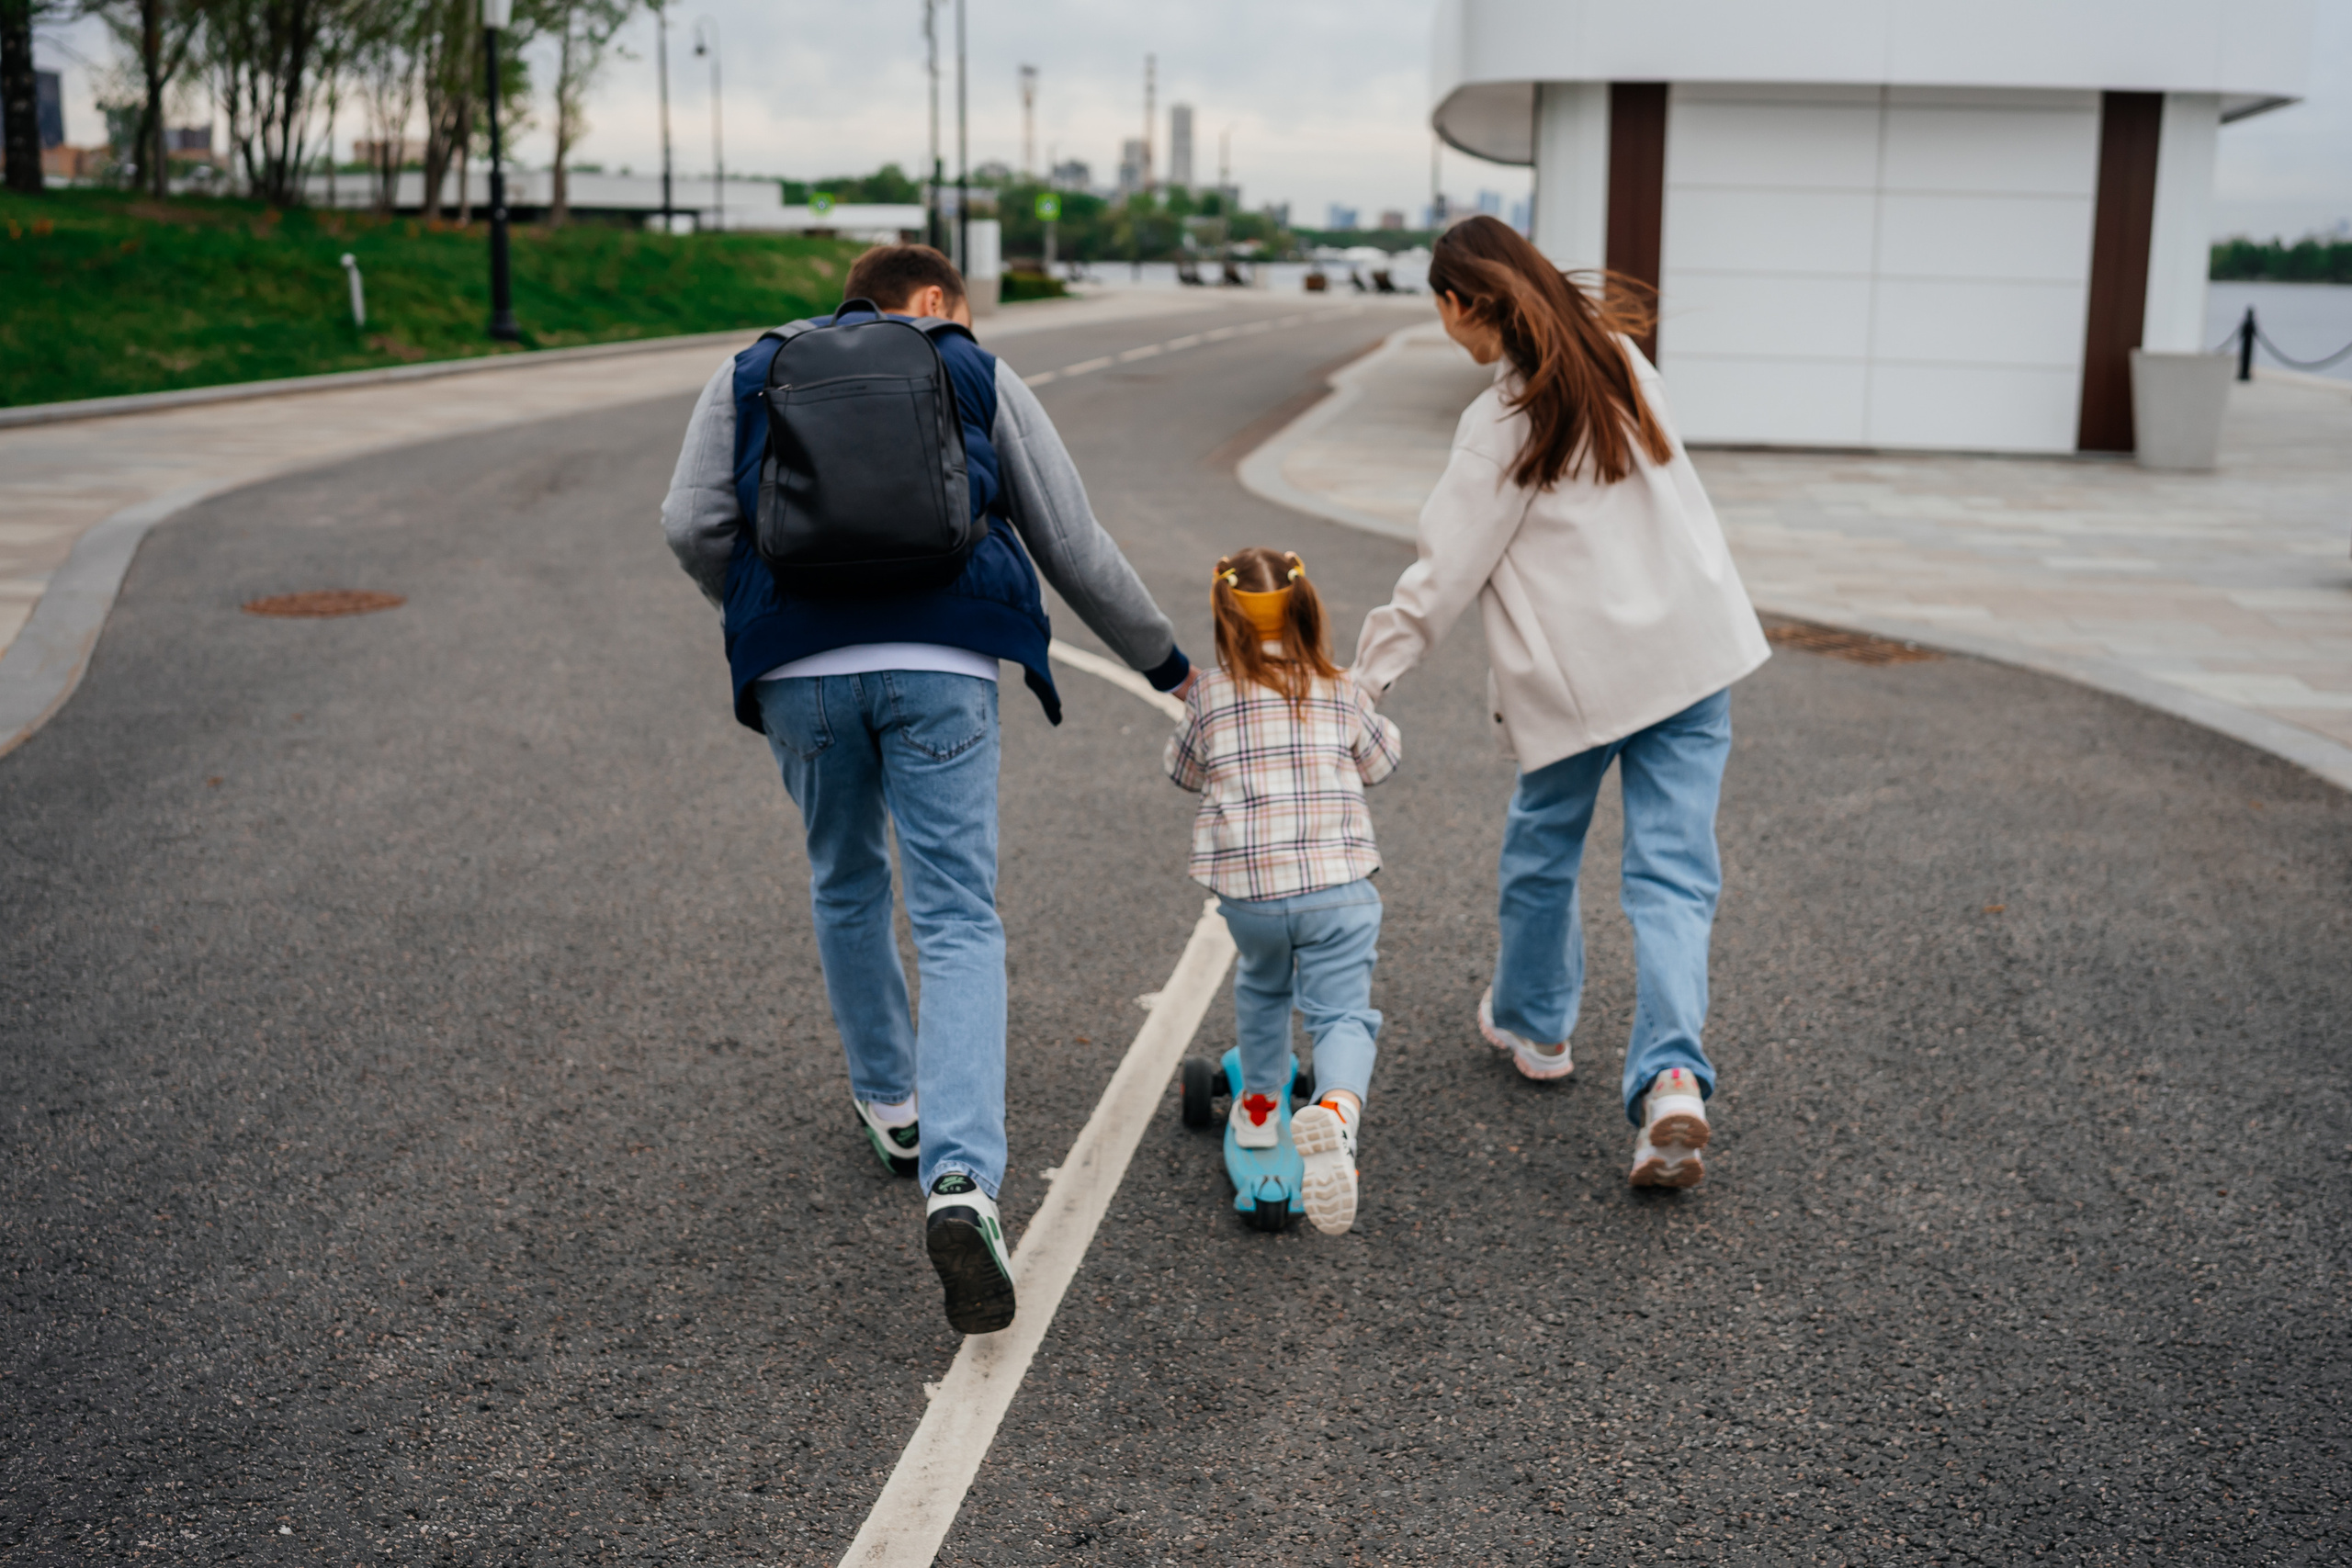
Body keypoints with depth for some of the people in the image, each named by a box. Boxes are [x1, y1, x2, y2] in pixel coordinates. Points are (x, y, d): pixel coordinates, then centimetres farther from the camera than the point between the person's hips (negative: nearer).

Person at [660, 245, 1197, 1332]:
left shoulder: (751, 375, 21)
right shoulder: (980, 376, 18)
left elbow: (692, 526, 7)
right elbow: (1074, 549, 16)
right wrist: (1163, 660, 27)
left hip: (799, 670, 2)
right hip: (940, 663, -2)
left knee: (846, 887, 25)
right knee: (959, 923, -2)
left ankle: (889, 1104, 38)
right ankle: (960, 1180, -20)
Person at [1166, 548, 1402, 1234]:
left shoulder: (1210, 696, 3)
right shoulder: (1341, 692, 6)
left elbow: (1183, 771, 19)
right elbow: (1381, 762, 21)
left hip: (1247, 888, 1)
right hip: (1338, 886, -1)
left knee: (1261, 985, 29)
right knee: (1342, 1012, -2)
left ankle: (1259, 1102, 40)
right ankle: (1337, 1108, -30)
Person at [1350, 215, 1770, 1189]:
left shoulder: (1501, 422, -12)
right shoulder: (1618, 358, 6)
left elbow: (1446, 571, -12)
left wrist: (1365, 674, -6)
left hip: (1577, 675, -4)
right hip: (1692, 646, 5)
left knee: (1543, 849, 20)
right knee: (1673, 870, 1)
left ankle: (1533, 1022, 40)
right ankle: (1671, 1079, -13)